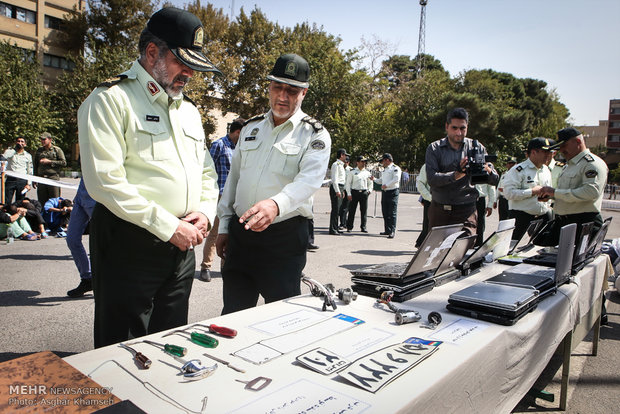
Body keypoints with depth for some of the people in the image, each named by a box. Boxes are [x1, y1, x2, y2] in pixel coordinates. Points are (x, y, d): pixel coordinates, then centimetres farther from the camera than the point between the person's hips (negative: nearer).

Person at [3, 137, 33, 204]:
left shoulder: (28, 155, 10)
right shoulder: (9, 151, 8)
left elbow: (30, 171, 10)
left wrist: (28, 184, 1)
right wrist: (14, 149, -11)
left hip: (22, 181, 1)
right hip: (10, 180, 0)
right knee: (6, 202, -5)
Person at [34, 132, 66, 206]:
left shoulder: (57, 150, 5)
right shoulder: (39, 151, 18)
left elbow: (63, 162, -4)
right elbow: (35, 165, 20)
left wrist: (49, 162, -9)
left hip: (53, 177, -4)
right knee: (41, 201, 4)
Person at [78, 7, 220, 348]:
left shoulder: (188, 110, 16)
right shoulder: (110, 100, -8)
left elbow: (206, 171, 20)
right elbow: (104, 182, -18)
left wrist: (205, 212, 0)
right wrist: (167, 227, -18)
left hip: (182, 246, 7)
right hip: (129, 245, -7)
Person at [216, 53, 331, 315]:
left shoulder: (315, 135, -2)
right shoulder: (251, 128, 14)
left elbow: (310, 180, -20)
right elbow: (233, 178, 17)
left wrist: (276, 204, -39)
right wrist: (224, 226, 13)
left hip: (285, 236, -4)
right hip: (240, 232, 5)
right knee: (232, 313, 14)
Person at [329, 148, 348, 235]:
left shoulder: (341, 165, 20)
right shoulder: (336, 164, -10)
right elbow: (334, 179, -17)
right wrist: (337, 191, -21)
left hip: (340, 188, 10)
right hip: (336, 188, -10)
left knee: (338, 209, 11)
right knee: (335, 209, -10)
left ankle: (336, 228, 18)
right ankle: (332, 229, -8)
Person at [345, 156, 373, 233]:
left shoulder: (367, 172, 12)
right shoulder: (352, 172, 2)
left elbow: (370, 182, 24)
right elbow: (348, 183, 0)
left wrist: (369, 190, 8)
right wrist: (349, 194, -6)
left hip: (364, 192, 3)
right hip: (354, 192, -3)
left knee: (364, 211, 4)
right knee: (352, 210, 0)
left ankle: (363, 227, 13)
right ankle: (349, 227, 9)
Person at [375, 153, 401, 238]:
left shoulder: (395, 168, -6)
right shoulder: (385, 169, 21)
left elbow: (396, 179, -19)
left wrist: (386, 185, -19)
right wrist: (374, 179, 12)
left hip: (392, 192, -8)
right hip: (384, 192, 8)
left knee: (392, 213, -8)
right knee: (385, 213, 10)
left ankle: (392, 231, -7)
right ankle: (387, 230, 19)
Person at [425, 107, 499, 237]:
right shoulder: (434, 148, 3)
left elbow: (495, 181, 2)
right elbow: (431, 179, -11)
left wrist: (488, 170, -21)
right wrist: (455, 175, -27)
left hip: (466, 210, 0)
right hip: (439, 210, 1)